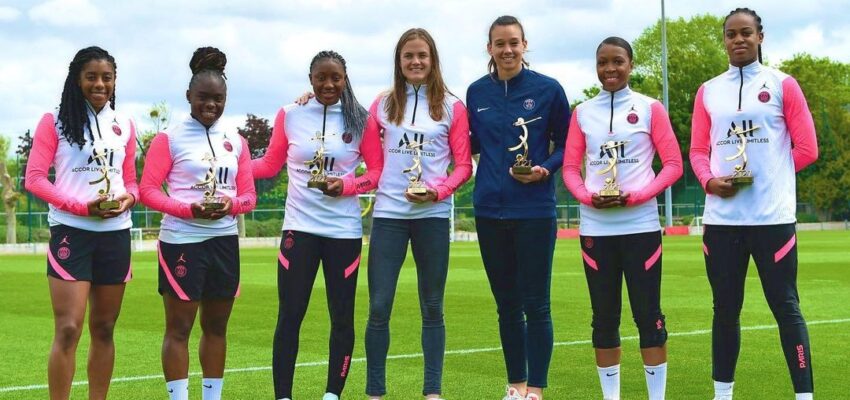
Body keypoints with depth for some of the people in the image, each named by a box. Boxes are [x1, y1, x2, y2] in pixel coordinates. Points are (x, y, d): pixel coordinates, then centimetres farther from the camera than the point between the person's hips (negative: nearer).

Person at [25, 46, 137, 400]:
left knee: (104, 328, 9)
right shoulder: (54, 121, -1)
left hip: (115, 233, 5)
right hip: (71, 231, -4)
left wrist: (127, 198, -8)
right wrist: (82, 206, -18)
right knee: (68, 329, -12)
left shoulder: (124, 126, 13)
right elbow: (34, 178, -7)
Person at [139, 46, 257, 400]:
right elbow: (148, 189, -8)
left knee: (216, 326, 13)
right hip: (182, 241, -5)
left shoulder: (236, 142, 10)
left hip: (224, 241, 5)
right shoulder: (169, 139, -4)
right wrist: (190, 210, -21)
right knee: (178, 328, -1)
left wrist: (230, 205, -13)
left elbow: (249, 195, 10)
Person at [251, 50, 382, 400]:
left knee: (342, 316, 6)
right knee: (289, 315, -1)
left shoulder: (361, 119, 1)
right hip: (299, 227, 0)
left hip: (344, 230, 0)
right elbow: (270, 165, 8)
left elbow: (378, 171, 3)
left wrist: (346, 185, -14)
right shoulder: (289, 115, 3)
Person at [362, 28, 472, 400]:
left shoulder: (451, 106, 4)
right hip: (388, 213, 1)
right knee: (378, 306, -3)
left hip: (433, 215, -1)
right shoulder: (383, 104, 8)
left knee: (432, 307, 6)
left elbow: (464, 165, 1)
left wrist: (439, 190, -13)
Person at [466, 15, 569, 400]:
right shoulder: (477, 92, 5)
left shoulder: (548, 89, -4)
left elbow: (567, 145, 2)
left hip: (534, 210, -3)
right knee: (507, 304, 12)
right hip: (490, 210, 4)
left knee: (535, 305, -2)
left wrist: (545, 169, -16)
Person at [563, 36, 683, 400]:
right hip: (595, 228, 2)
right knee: (604, 318, 7)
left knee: (648, 315, -2)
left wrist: (636, 196, -14)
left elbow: (673, 164, -1)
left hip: (640, 226, -2)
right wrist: (588, 197, -12)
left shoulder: (650, 108, 3)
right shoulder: (582, 113, 9)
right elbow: (570, 168, 8)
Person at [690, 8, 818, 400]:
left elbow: (807, 147, 3)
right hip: (721, 218, 3)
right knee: (725, 309, 8)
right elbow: (697, 151, 11)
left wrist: (768, 175, 0)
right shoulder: (708, 91, 12)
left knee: (785, 306, -3)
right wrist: (710, 181, -7)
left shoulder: (782, 85, 4)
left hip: (772, 216, -3)